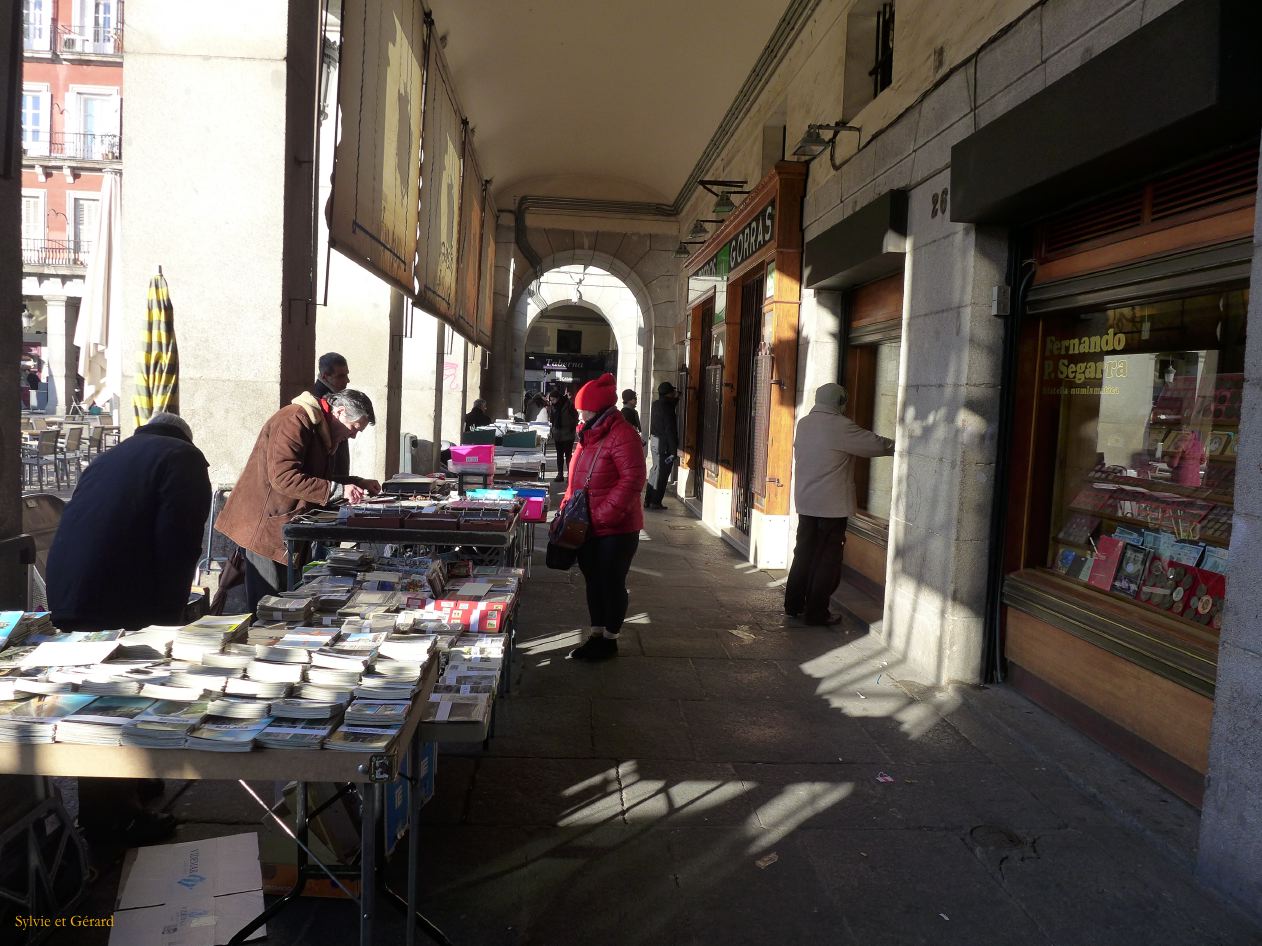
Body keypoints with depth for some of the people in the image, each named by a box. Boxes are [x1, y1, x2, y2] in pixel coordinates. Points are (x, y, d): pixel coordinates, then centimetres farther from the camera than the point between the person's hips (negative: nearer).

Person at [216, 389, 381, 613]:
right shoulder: (295, 420, -17)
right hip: (266, 524, -10)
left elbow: (319, 477, 23)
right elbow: (283, 477, -26)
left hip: (286, 525, 10)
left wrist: (358, 484, 9)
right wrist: (337, 490, -25)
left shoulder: (320, 429, 16)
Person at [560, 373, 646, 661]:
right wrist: (566, 508, 9)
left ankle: (610, 640, 16)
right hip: (587, 526, 9)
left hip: (616, 528, -8)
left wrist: (602, 515, -24)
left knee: (611, 583, 3)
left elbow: (632, 480, -23)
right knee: (593, 580, 15)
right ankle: (596, 634, 28)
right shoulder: (589, 435, 12)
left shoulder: (622, 435, -16)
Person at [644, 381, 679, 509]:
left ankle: (648, 500, 17)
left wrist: (676, 398, 25)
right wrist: (674, 449, -17)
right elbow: (670, 430, -19)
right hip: (663, 444, -8)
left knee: (655, 471, 15)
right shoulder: (666, 408, -17)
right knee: (662, 472, -1)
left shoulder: (656, 405, 8)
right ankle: (655, 502, 3)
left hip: (654, 441, 8)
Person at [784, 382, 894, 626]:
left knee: (804, 554, 15)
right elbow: (877, 444, -11)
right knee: (827, 560, 2)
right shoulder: (840, 426, -15)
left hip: (805, 502, 7)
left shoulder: (804, 423, 6)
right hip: (832, 505, -7)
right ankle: (816, 612, 6)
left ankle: (793, 605, 21)